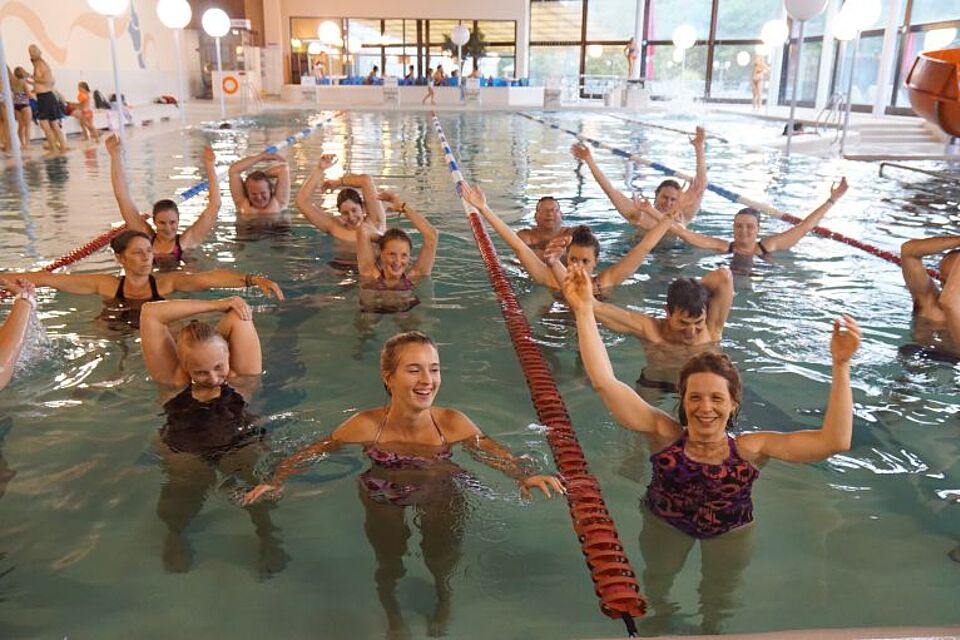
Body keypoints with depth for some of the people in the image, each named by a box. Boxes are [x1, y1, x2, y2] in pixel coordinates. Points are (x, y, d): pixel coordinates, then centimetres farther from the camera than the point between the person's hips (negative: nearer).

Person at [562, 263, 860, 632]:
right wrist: (584, 311, -44)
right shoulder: (665, 434, -27)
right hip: (664, 523, 0)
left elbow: (834, 442, -37)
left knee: (720, 599, 28)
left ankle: (712, 629, 62)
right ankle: (656, 622, 61)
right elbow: (605, 383, -37)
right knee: (656, 585, 27)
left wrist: (840, 366, -44)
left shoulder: (750, 448, -27)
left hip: (730, 532, 0)